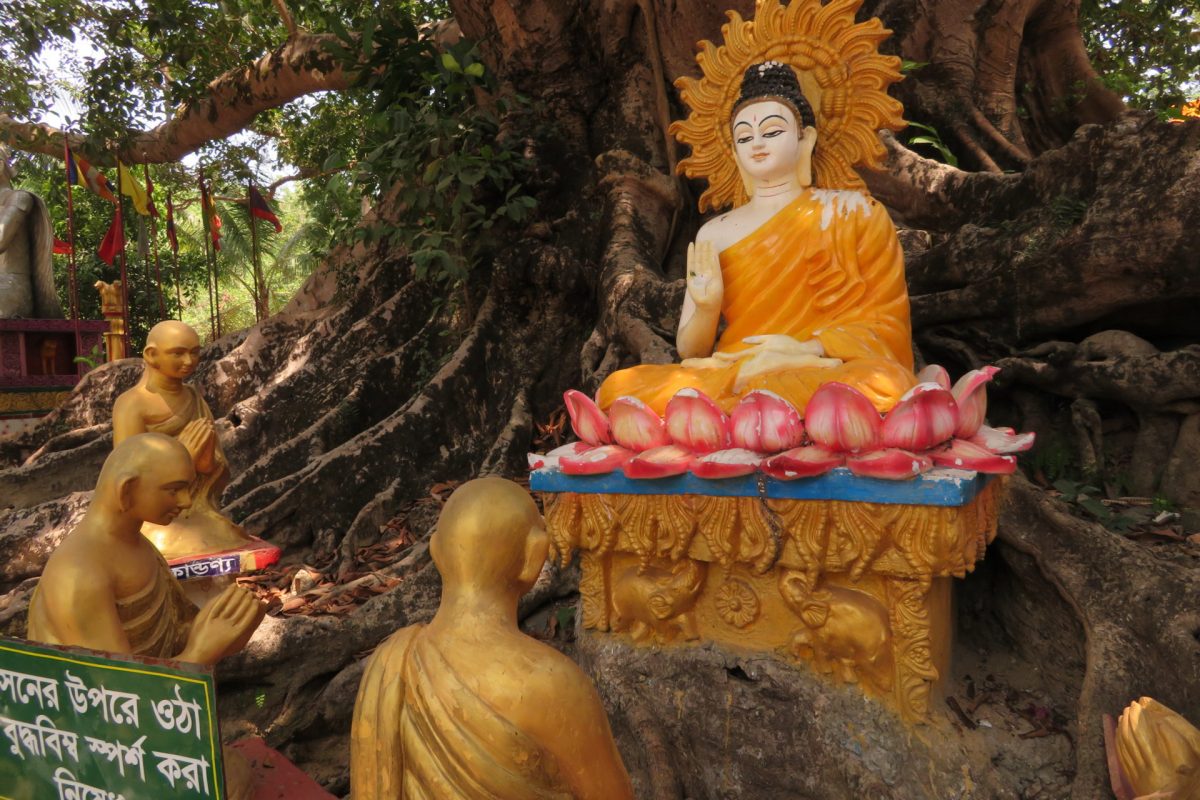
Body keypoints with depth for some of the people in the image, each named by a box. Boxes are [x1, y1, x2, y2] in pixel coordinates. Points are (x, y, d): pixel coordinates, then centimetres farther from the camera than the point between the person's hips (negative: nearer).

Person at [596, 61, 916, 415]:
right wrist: (706, 309, -10)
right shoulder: (714, 234, 14)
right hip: (726, 377, 1)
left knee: (879, 384, -36)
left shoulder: (853, 212, 10)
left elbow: (887, 323, 4)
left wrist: (808, 348, -14)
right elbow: (690, 352, 13)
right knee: (621, 386, -24)